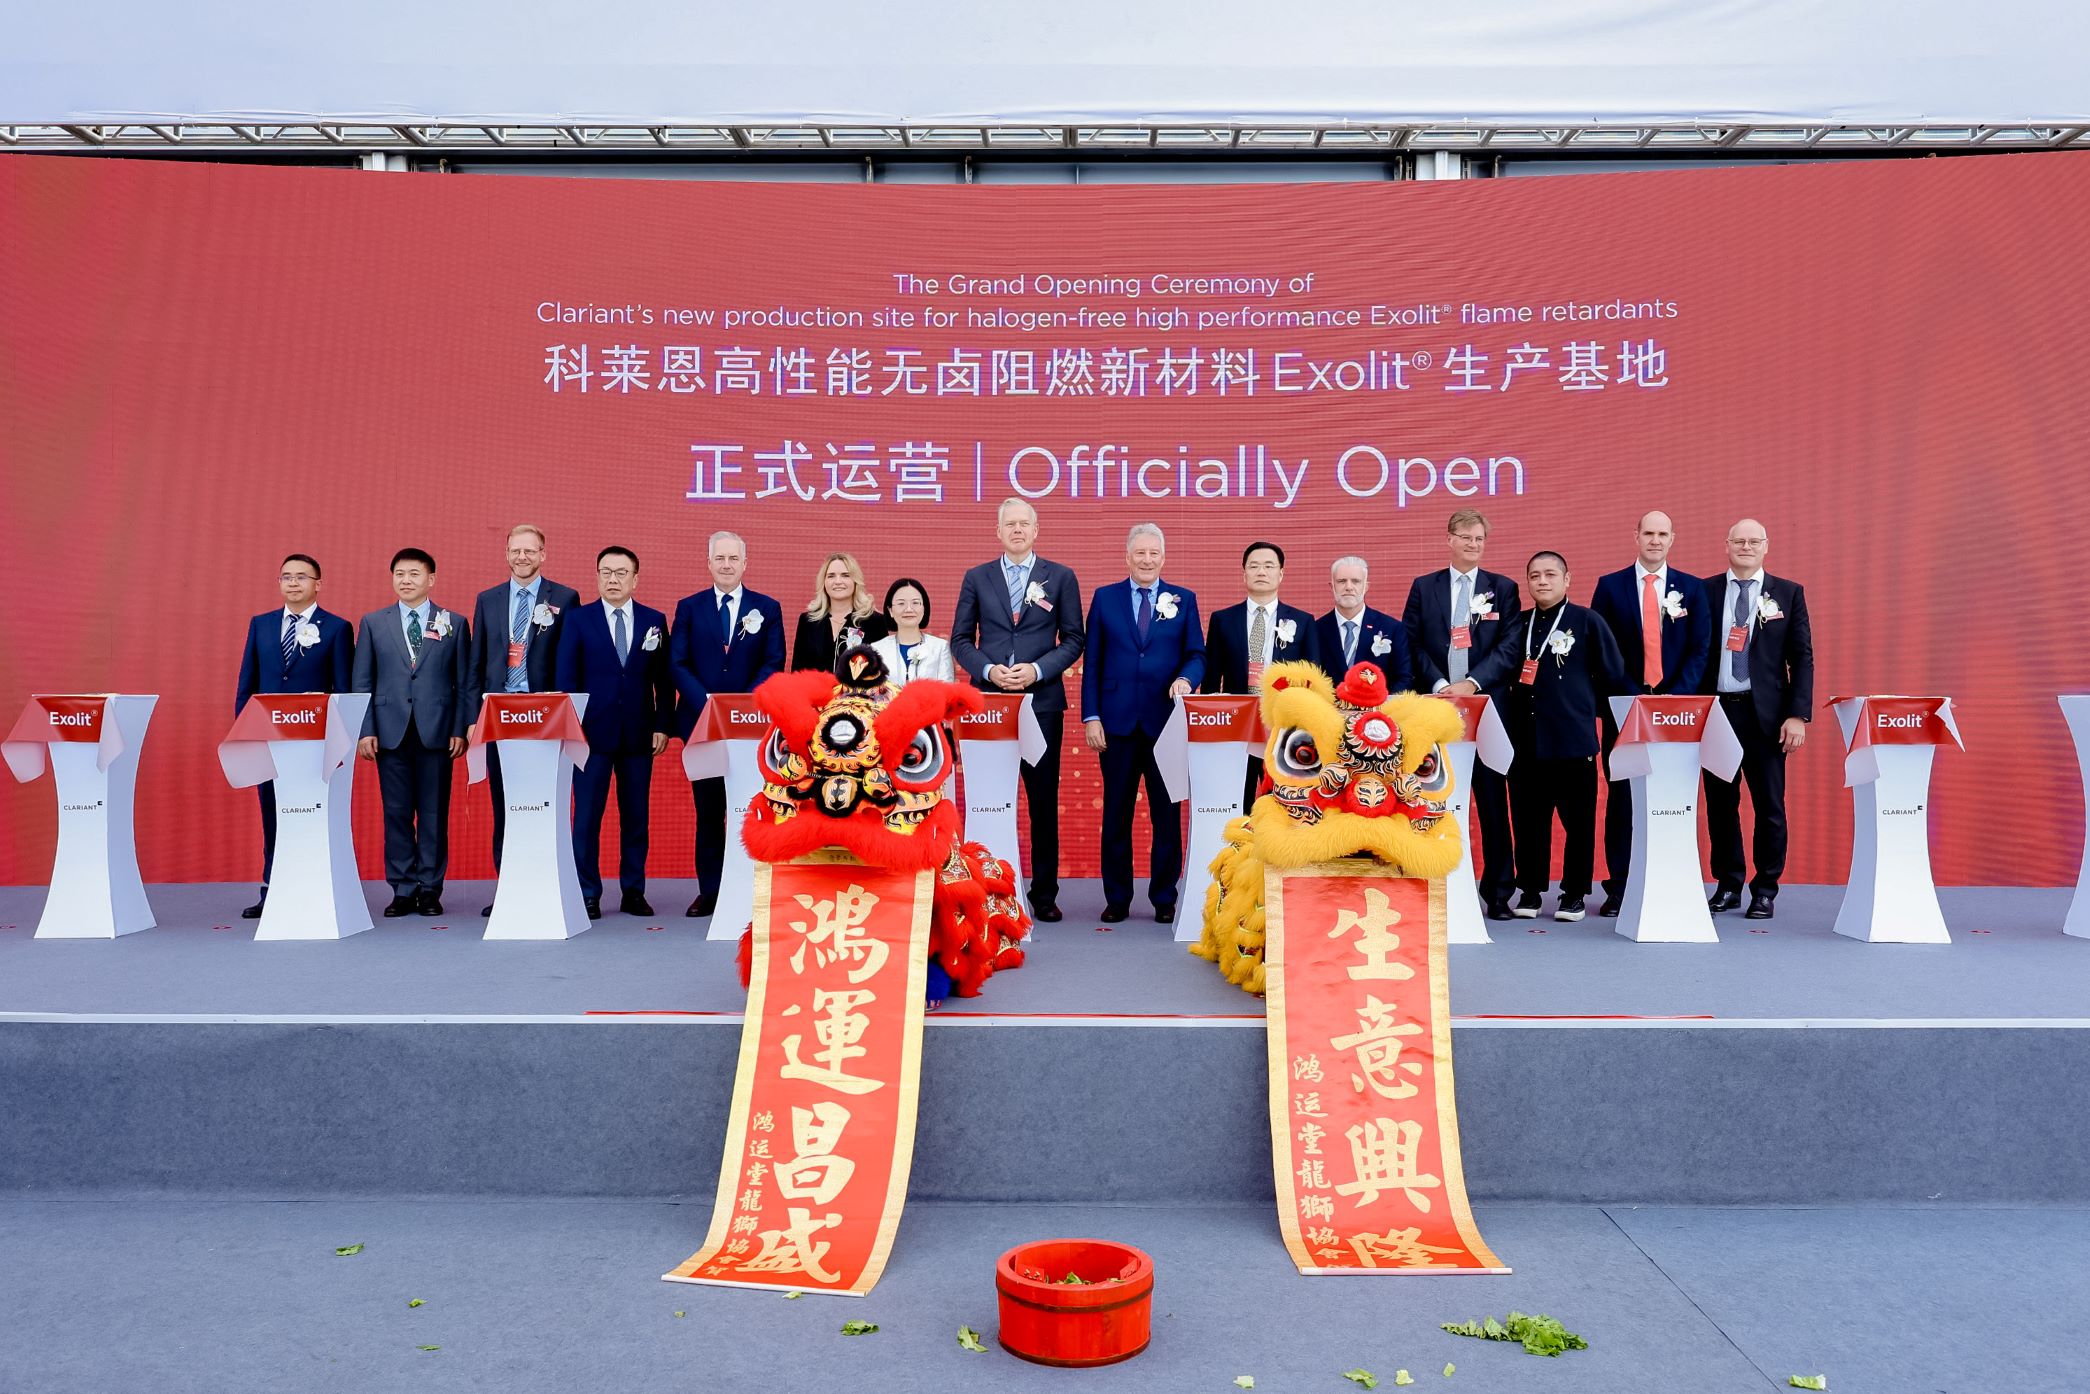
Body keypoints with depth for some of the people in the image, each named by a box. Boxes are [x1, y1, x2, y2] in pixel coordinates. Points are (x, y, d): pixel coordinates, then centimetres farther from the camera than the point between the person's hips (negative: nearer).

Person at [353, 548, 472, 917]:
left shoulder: (454, 624, 7)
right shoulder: (373, 623, 10)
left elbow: (465, 682, 5)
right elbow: (362, 682, 8)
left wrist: (460, 730, -3)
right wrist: (365, 730, 0)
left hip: (436, 732, -1)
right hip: (391, 732, 1)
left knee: (434, 814, 2)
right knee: (396, 813, 4)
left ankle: (430, 889, 10)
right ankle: (403, 890, 11)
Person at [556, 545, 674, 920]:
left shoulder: (655, 621, 7)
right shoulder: (578, 620, 3)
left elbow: (663, 679, 7)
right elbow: (566, 678, 2)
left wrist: (663, 726, 0)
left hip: (638, 734, 2)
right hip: (592, 733, -1)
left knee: (636, 816, 6)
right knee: (586, 816, 0)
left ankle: (633, 892, 16)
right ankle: (588, 895, 8)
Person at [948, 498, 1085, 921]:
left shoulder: (1061, 577, 7)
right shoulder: (977, 578, 10)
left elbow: (1073, 638, 4)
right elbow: (961, 639, 9)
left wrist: (1037, 669, -10)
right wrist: (988, 670, -9)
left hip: (1042, 701, -1)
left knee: (1044, 800, 3)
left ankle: (1044, 894, 10)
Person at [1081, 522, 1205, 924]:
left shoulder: (1184, 600, 8)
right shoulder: (1105, 598, 7)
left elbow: (1196, 654, 5)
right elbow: (1092, 661, 5)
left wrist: (1186, 679, -18)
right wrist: (1091, 717, -2)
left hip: (1166, 722, 0)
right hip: (1118, 723, 0)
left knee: (1167, 814, 5)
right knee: (1115, 814, 6)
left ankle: (1164, 898, 15)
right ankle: (1117, 898, 16)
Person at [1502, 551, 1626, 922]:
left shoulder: (1587, 622, 2)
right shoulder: (1518, 626, 12)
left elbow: (1612, 677, 4)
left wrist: (1581, 706, 6)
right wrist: (1510, 719, 6)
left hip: (1573, 739, -3)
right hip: (1525, 740, 3)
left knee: (1578, 820, 1)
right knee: (1528, 820, 5)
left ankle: (1574, 894, 12)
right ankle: (1530, 892, 15)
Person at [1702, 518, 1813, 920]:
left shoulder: (1788, 593, 6)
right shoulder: (1704, 592, 6)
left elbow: (1802, 658, 3)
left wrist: (1798, 715, -6)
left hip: (1765, 713, -1)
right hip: (1716, 709, 1)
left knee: (1770, 806, 2)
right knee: (1720, 803, 7)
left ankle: (1765, 890, 12)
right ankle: (1728, 884, 19)